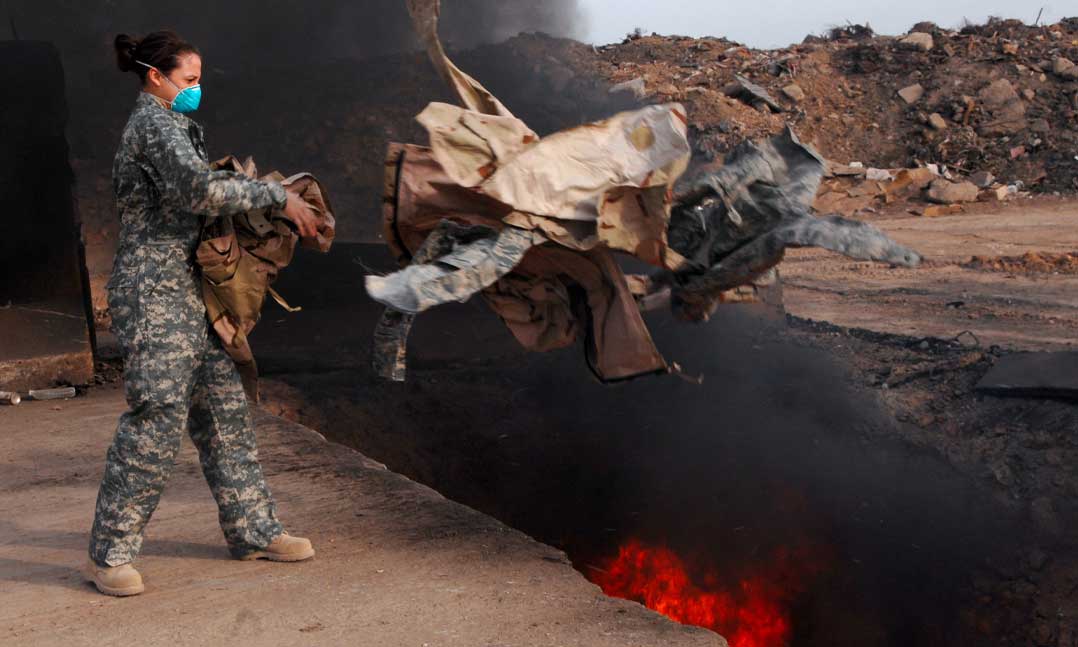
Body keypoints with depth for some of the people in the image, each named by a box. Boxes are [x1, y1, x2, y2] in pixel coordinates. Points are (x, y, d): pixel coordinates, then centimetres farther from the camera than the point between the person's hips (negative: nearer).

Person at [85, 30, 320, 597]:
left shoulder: (163, 123, 21)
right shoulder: (156, 123, -9)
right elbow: (199, 189, -25)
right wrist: (277, 196, -18)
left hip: (188, 291, 10)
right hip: (156, 293, -10)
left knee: (223, 412, 9)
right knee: (158, 415, -11)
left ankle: (252, 530, 15)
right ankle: (109, 553, 0)